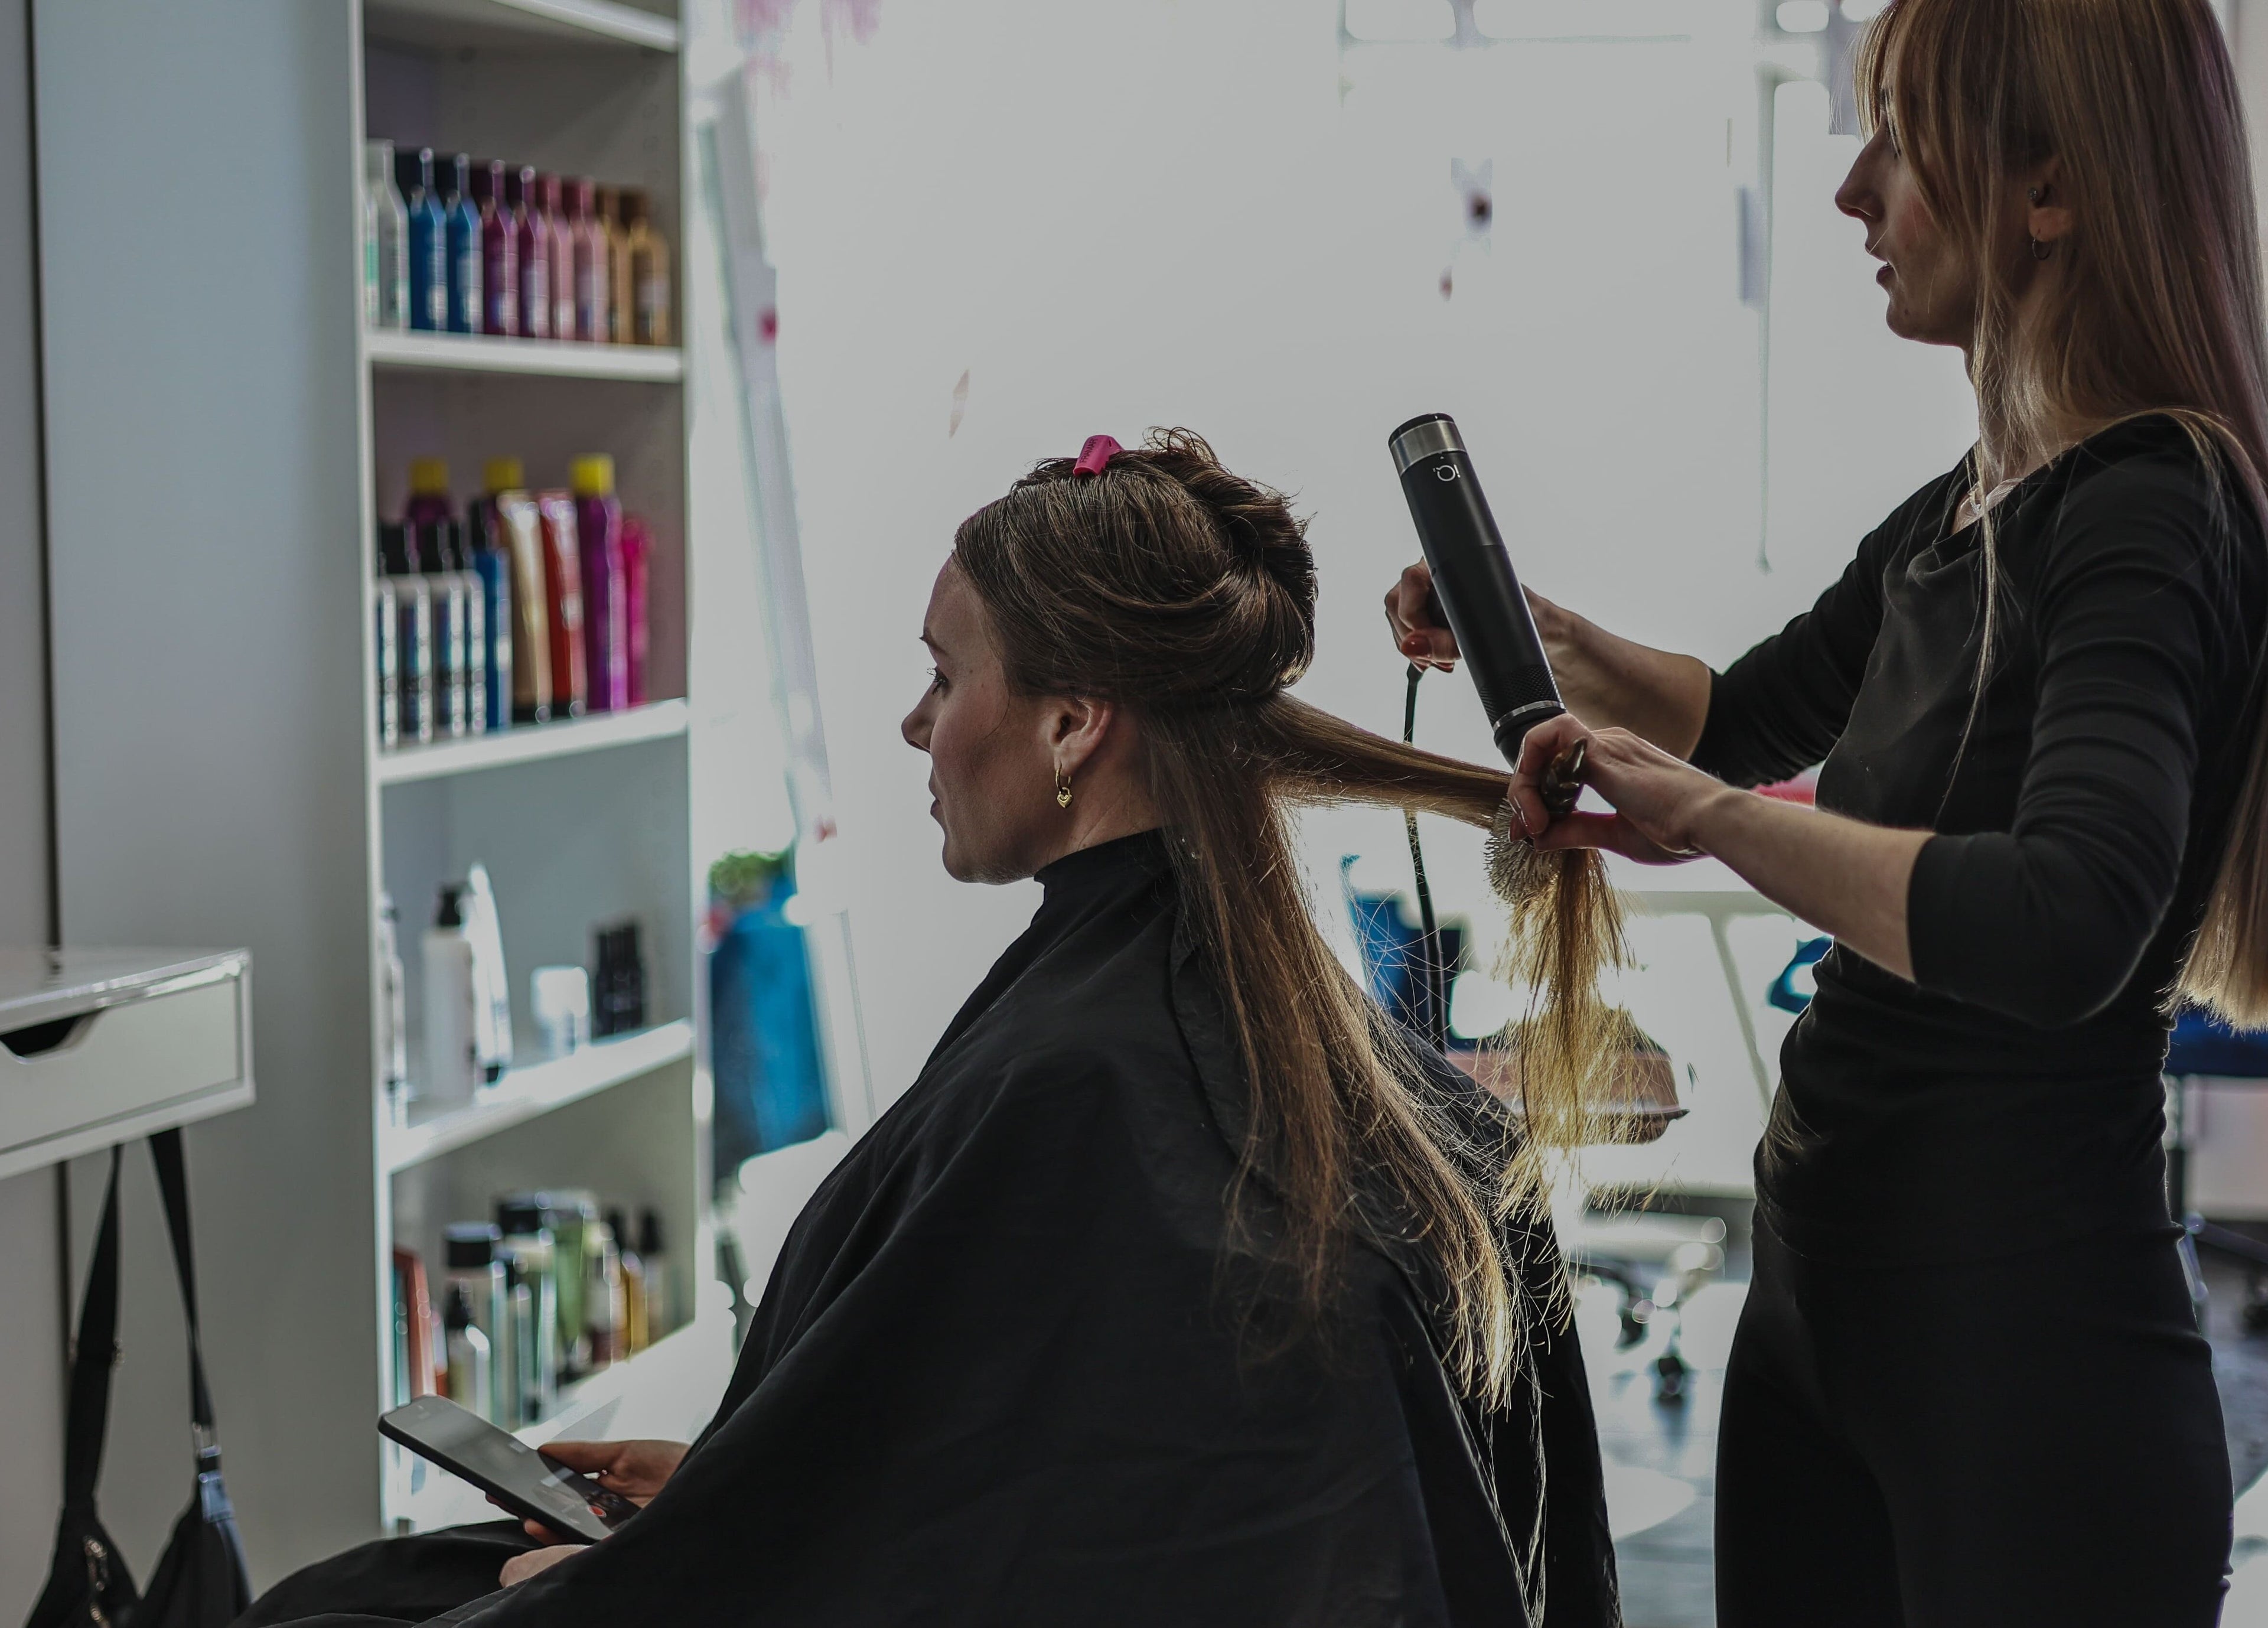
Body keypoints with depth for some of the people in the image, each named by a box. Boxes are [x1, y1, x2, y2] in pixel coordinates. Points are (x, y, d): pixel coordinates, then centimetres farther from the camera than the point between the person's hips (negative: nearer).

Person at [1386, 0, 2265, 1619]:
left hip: (2021, 1337, -9)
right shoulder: (1958, 517, 9)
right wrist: (1545, 637, 10)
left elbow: (2064, 926, -36)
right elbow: (1755, 715, 27)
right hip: (1828, 1289, 9)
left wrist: (1719, 815, -27)